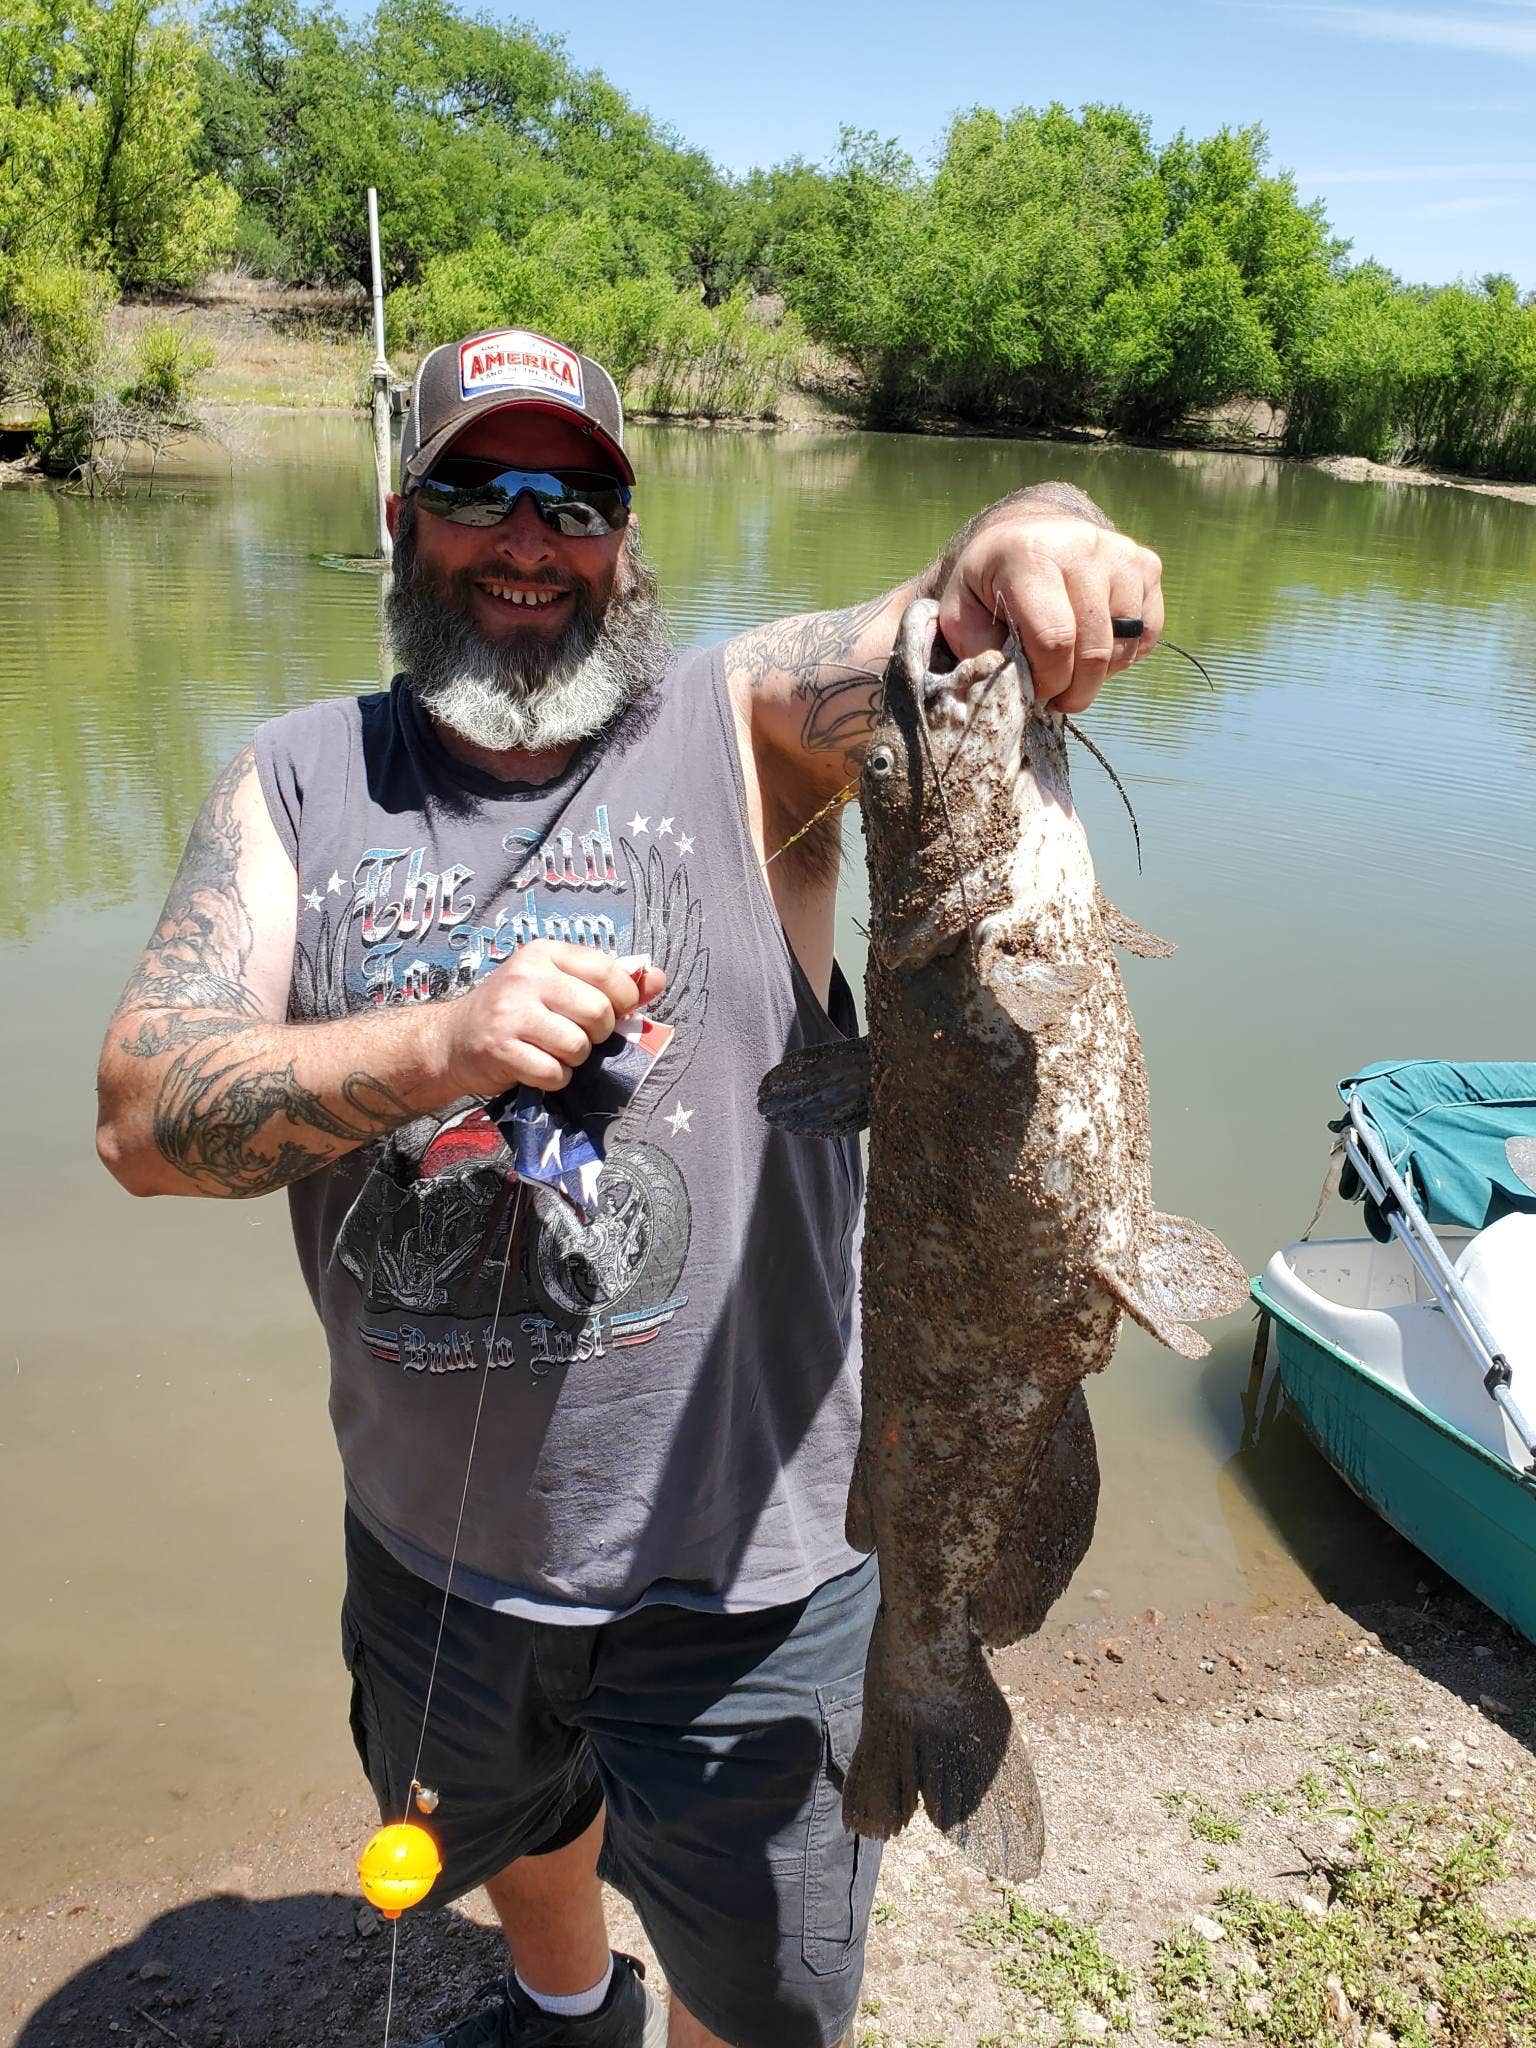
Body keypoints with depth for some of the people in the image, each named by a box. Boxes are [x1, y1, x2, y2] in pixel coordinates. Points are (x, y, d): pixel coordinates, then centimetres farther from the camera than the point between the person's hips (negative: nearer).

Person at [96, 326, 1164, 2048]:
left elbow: (942, 633, -26)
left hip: (744, 1561, -3)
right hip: (434, 1542, 4)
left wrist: (1031, 545, -49)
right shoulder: (299, 782, -4)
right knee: (502, 1829, 34)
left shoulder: (740, 726, -10)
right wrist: (436, 1043, -28)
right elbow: (144, 1115, -12)